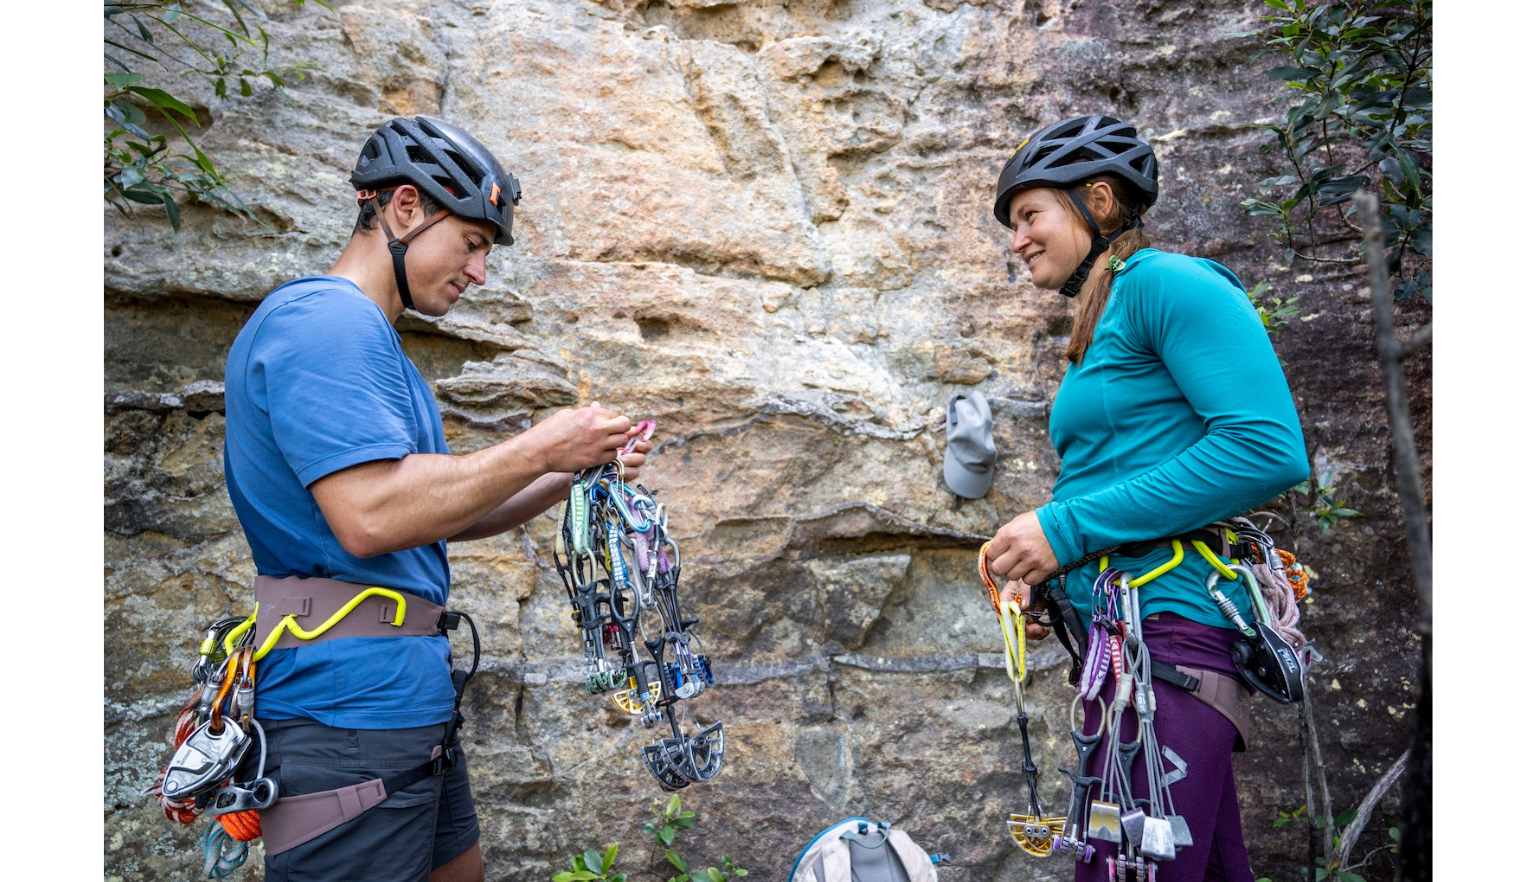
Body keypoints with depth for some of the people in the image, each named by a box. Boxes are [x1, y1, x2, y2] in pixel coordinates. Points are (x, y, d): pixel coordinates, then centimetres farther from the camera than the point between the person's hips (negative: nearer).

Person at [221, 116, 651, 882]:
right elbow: (370, 517, -27)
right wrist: (539, 448, -17)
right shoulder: (326, 318, -14)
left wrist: (575, 475, 7)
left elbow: (442, 515, 17)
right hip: (349, 711, -10)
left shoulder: (366, 335, 18)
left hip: (409, 701, 10)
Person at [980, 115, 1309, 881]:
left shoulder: (1165, 280, -6)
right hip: (1116, 633, 9)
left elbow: (1269, 449, -18)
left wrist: (1066, 528, -16)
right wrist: (1041, 572, 6)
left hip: (1170, 623, -9)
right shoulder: (1096, 334, 20)